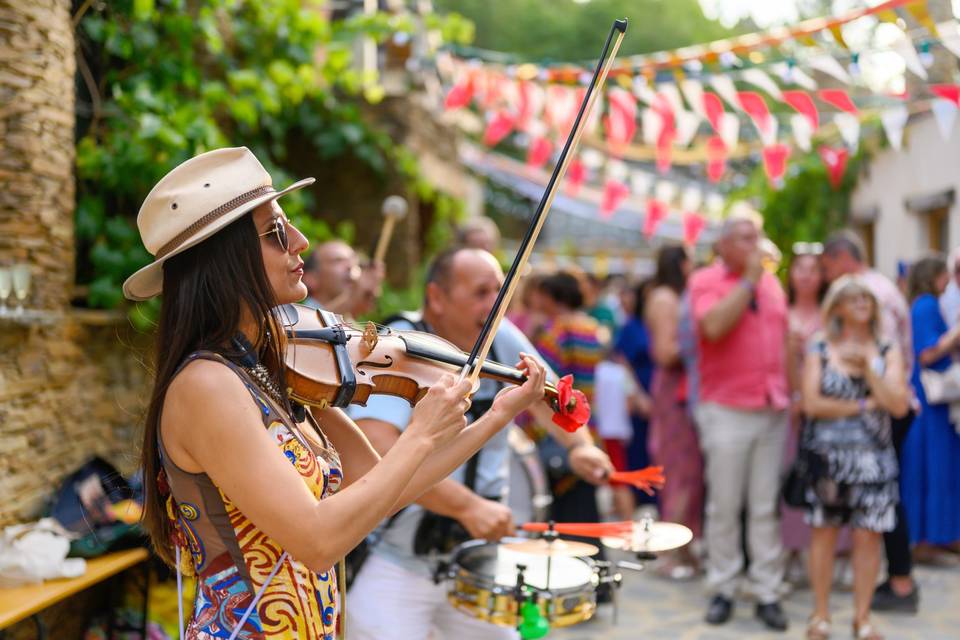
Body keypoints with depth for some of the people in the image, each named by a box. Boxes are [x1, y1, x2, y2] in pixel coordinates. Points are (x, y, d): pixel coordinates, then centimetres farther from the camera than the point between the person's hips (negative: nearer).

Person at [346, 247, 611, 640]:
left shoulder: (503, 339, -3)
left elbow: (543, 396, 16)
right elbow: (376, 449, -34)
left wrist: (578, 444, -4)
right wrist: (468, 506, -36)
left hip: (478, 559, 6)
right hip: (395, 564, -6)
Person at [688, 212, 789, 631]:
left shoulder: (772, 284, 13)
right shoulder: (706, 281, -3)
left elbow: (784, 339, 20)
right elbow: (713, 326, -22)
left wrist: (791, 394, 13)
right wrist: (749, 280, -13)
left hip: (772, 410, 4)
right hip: (726, 410, -4)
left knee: (766, 507, 6)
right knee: (724, 506, 2)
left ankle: (767, 593, 11)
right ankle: (722, 590, 13)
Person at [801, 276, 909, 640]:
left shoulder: (886, 352, 6)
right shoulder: (820, 350, 2)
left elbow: (899, 406, -6)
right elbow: (812, 403, -10)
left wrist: (867, 366, -11)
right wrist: (864, 406, -9)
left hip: (873, 456, 1)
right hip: (828, 455, -1)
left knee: (868, 536, 1)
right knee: (824, 532, 3)